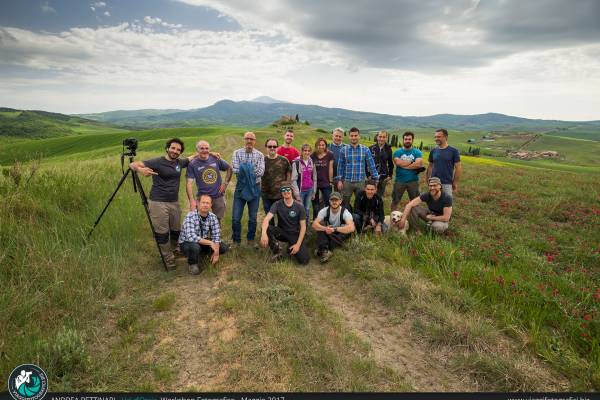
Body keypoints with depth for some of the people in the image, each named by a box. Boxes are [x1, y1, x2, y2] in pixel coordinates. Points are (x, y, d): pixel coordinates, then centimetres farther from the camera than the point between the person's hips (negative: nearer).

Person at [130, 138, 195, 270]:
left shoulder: (180, 163, 8)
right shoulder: (157, 162, -8)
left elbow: (192, 157, 26)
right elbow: (132, 164, -12)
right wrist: (141, 169, -35)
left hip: (174, 202, 5)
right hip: (158, 203, -5)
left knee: (176, 230, 13)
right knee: (162, 233, -2)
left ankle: (174, 250, 36)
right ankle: (169, 260, 10)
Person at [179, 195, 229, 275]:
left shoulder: (213, 217, -9)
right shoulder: (190, 216, -26)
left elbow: (216, 236, -8)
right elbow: (191, 237, -37)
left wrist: (216, 252, -22)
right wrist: (210, 242, -36)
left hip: (203, 242, 5)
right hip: (187, 243, -5)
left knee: (224, 248, -13)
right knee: (194, 247, -39)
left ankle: (202, 255, 13)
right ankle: (192, 263, -4)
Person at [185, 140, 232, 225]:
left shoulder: (216, 159, 0)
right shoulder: (193, 164, -7)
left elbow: (230, 169, 12)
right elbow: (189, 183, -12)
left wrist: (226, 183, 1)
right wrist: (192, 201, -22)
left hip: (218, 196, 2)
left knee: (217, 221, 13)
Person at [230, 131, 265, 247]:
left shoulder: (259, 155, 2)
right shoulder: (237, 153, 2)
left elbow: (261, 172, -12)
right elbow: (235, 169, -12)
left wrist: (244, 169, -16)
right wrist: (252, 170, -16)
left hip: (255, 188, 1)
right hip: (240, 187, 0)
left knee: (253, 217, 10)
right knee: (236, 217, 0)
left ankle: (251, 239, 27)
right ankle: (236, 240, 17)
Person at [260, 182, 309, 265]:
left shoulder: (299, 207, -10)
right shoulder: (277, 204, -11)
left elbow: (303, 226, -8)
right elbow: (266, 219, -24)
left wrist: (298, 244, -17)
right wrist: (264, 233, -44)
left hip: (294, 234, -1)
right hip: (281, 232, 1)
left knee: (304, 260, -20)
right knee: (267, 228, -32)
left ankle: (291, 248, 14)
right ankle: (276, 250, -6)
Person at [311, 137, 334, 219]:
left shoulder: (329, 155, -2)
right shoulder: (312, 156, 1)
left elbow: (330, 168, -1)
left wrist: (331, 181, -1)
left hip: (326, 184, -1)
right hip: (314, 183, 2)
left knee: (328, 203, -4)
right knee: (315, 205, 11)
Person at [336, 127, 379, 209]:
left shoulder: (365, 149, -1)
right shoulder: (344, 150, 0)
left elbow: (371, 165, 0)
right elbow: (340, 166, 3)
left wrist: (375, 179, -3)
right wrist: (339, 180, -1)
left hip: (360, 182, 0)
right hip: (347, 182, 0)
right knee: (345, 204, 9)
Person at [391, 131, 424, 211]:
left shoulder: (417, 152, 2)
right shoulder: (397, 152, 2)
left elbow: (419, 164, -15)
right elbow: (398, 163, -16)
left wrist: (404, 164, -12)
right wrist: (412, 162, -9)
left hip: (413, 181, 0)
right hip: (399, 181, 0)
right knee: (394, 201, 5)